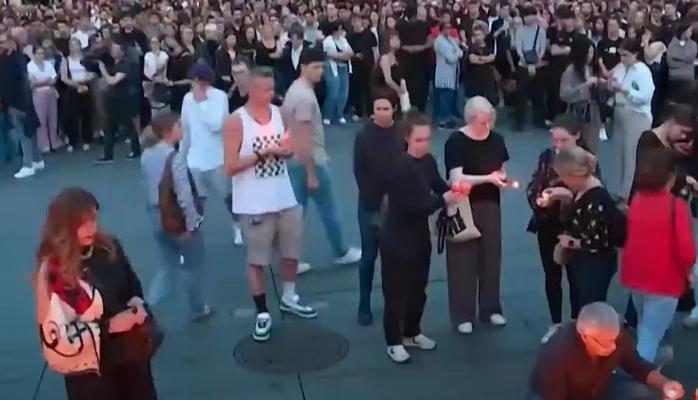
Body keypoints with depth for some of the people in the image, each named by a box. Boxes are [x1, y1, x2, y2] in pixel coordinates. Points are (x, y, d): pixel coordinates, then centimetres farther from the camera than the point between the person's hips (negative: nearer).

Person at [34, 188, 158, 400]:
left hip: (130, 349, 5)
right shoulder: (52, 270, -19)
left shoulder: (109, 247, -4)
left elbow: (132, 283, 12)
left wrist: (138, 302, -11)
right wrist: (109, 325, -24)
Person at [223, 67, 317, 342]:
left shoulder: (279, 113, 4)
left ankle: (289, 299, 39)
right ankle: (262, 314, 16)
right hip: (254, 204, -5)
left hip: (285, 198, 6)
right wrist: (264, 153, -21)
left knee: (291, 252, 17)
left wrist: (287, 149, -9)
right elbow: (230, 167, -15)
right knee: (256, 260, 5)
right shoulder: (236, 121, -12)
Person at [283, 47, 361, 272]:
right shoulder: (305, 96, -23)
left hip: (295, 162, 10)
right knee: (329, 211, 8)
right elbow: (303, 139, -25)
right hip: (311, 162, -9)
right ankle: (342, 253, 25)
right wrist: (311, 174, -22)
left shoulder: (295, 90, 9)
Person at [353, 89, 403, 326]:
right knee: (369, 255, 4)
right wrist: (376, 199, -10)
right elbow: (359, 171, -4)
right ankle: (364, 306, 15)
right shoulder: (364, 136, -5)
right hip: (370, 205, -1)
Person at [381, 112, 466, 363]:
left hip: (420, 234, 8)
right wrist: (443, 200, -23)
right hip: (397, 238, -8)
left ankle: (412, 333, 37)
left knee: (418, 288, 19)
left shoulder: (428, 161, 0)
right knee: (396, 291, 4)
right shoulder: (401, 167, -23)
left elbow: (438, 186, 13)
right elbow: (411, 206, -26)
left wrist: (455, 190, -7)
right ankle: (394, 342, 17)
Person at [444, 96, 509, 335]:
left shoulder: (496, 140, 3)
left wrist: (503, 178, -8)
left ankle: (491, 308, 28)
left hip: (490, 205, 5)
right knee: (464, 259, 2)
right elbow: (456, 179, -21)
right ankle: (462, 315, 11)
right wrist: (488, 178, -28)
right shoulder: (456, 141, -13)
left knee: (491, 256, 12)